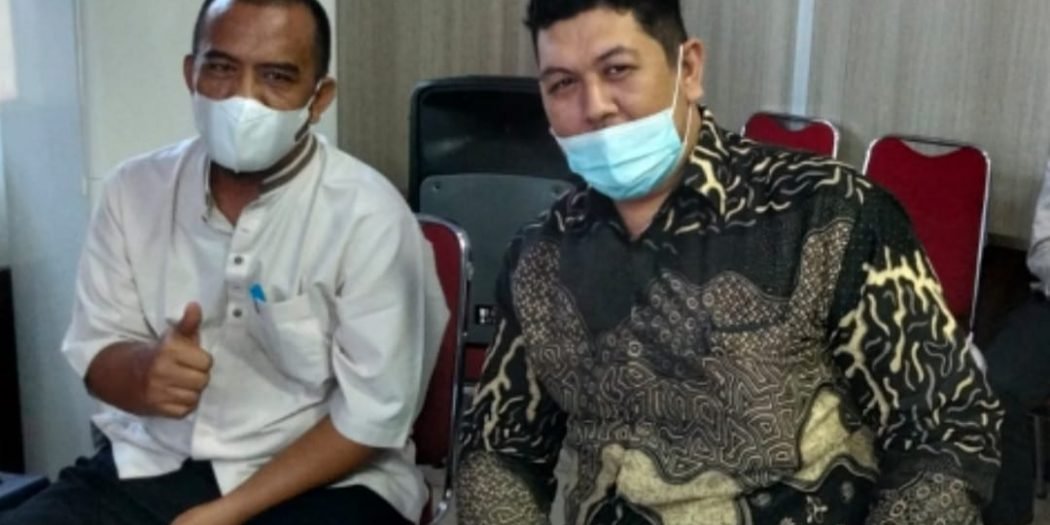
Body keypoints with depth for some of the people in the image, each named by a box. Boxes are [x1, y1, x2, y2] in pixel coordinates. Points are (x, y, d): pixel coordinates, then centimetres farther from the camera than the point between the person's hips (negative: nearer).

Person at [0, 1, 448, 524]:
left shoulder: (369, 215, -13)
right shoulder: (136, 189, 1)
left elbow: (371, 415, -13)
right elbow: (93, 351, 6)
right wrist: (141, 371, -19)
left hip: (319, 481, -3)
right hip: (147, 465, 4)